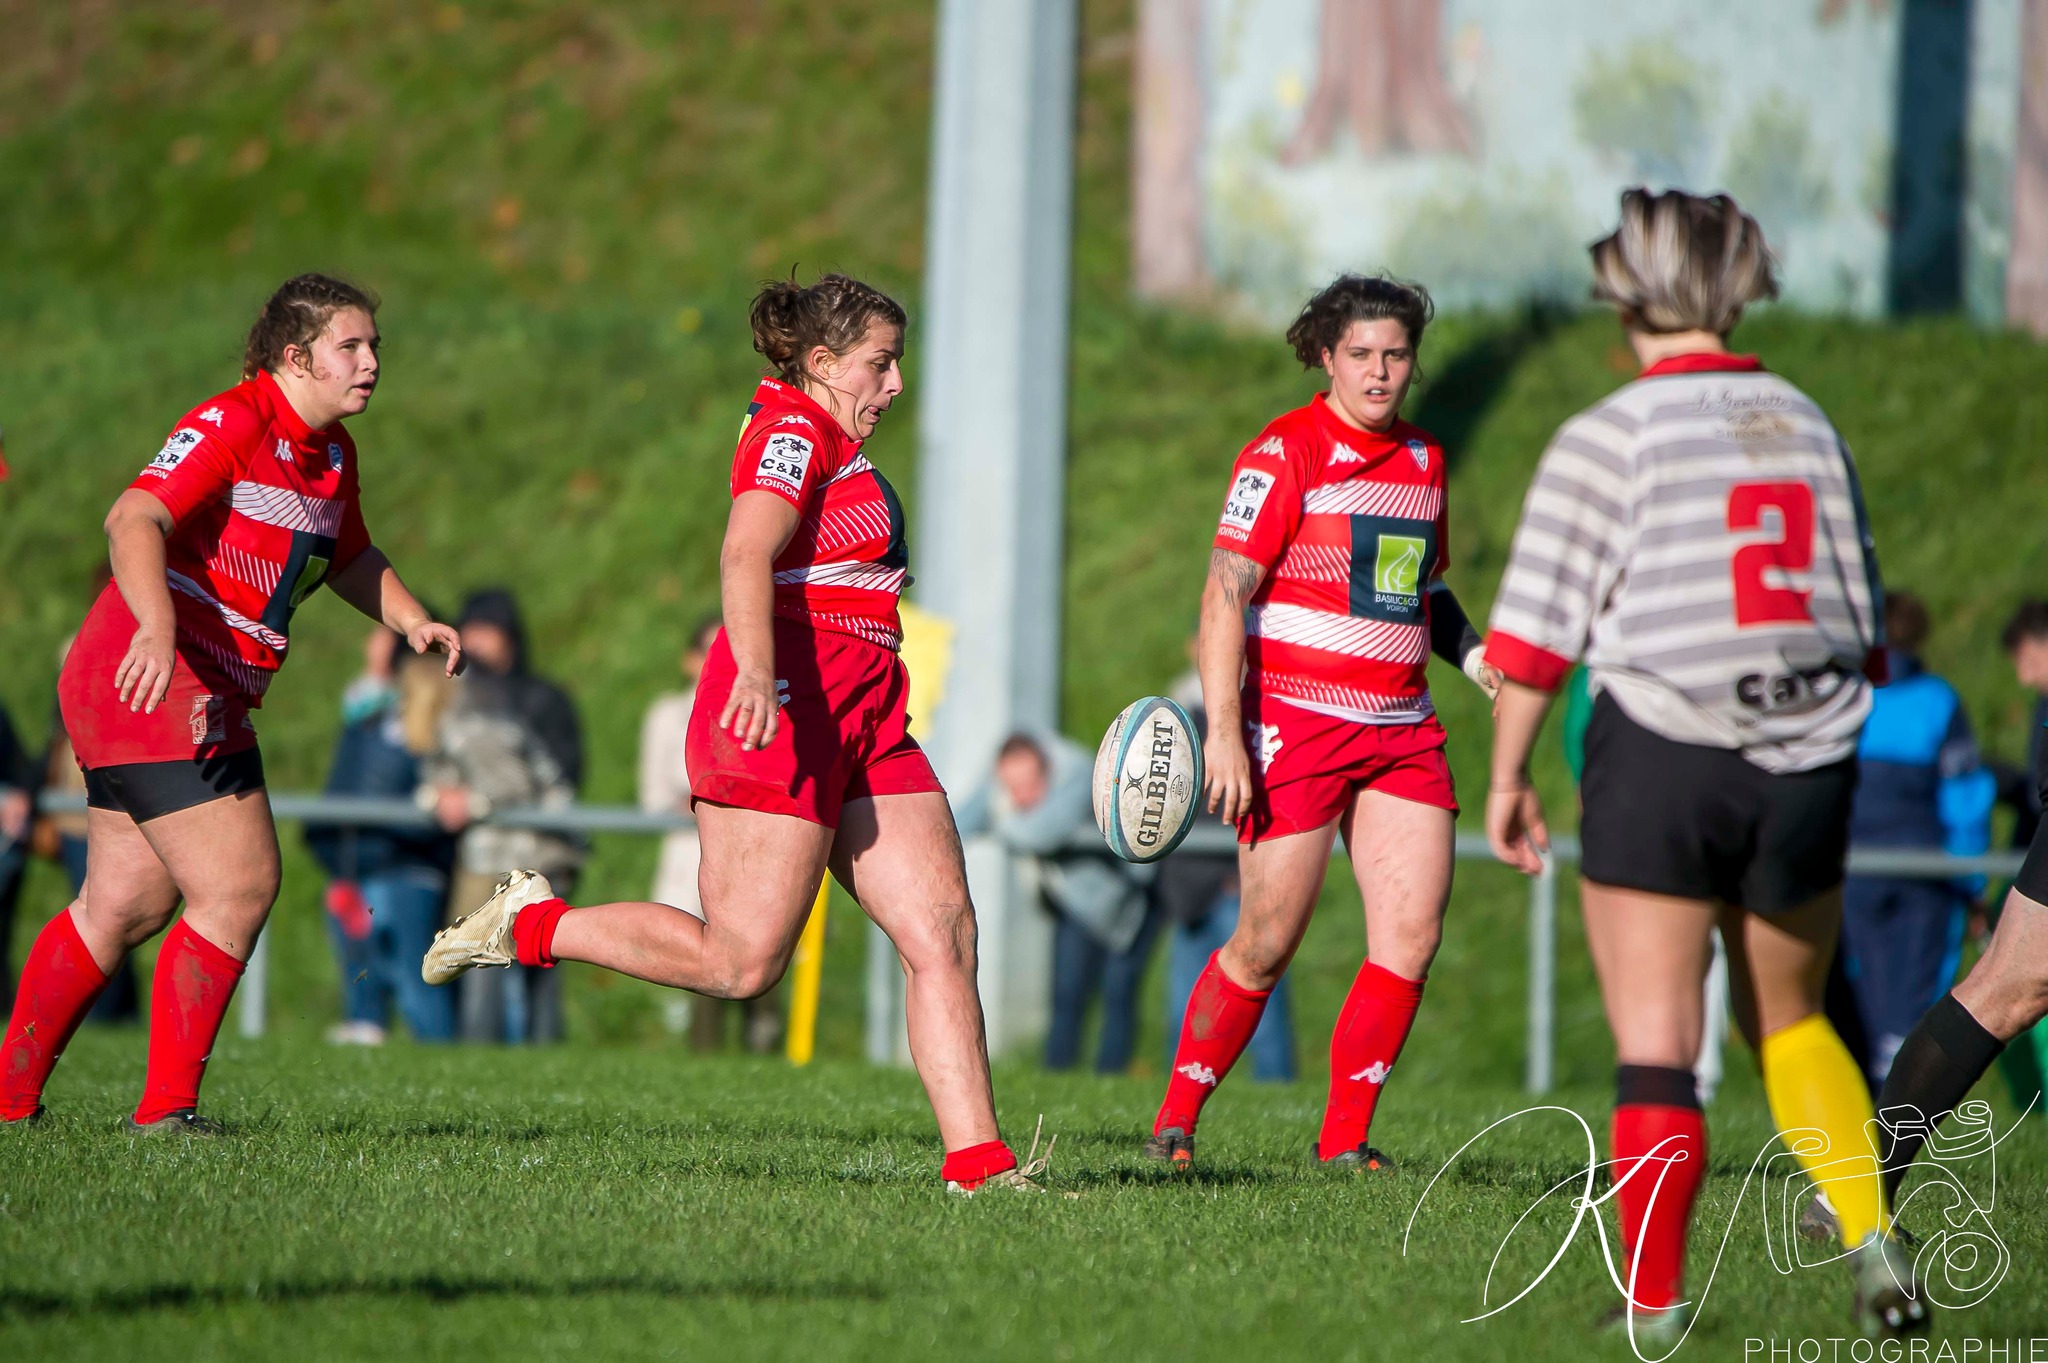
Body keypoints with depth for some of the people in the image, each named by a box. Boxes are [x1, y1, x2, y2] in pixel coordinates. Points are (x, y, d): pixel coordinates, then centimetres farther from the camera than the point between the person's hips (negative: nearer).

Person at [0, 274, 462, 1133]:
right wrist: (157, 627, -48)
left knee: (126, 902, 15)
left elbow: (349, 558, 30)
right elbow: (135, 521, -31)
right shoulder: (230, 427, -17)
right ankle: (167, 1105, -6)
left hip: (206, 704, 10)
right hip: (162, 692, -10)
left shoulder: (331, 452, 12)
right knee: (241, 889, -11)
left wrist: (411, 621, 12)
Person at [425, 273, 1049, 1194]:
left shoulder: (834, 446, 24)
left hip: (866, 721, 10)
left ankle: (976, 1161, -8)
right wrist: (755, 675, -40)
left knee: (943, 931, -3)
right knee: (742, 962, -12)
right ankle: (531, 927, 5)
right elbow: (744, 557, -24)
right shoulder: (793, 431, -7)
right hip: (784, 712, -10)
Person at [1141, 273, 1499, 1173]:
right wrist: (1224, 733, -21)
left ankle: (1346, 1135, 2)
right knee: (1268, 942, -5)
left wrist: (1474, 656, 9)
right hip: (1297, 720, -6)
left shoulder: (1424, 460, 14)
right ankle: (1175, 1123, 11)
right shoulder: (1285, 452, -7)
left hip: (1402, 729, 6)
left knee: (1413, 931, -7)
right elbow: (1226, 591, -13)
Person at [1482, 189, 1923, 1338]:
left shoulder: (1611, 435, -5)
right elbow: (1867, 626, 15)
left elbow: (1538, 628, -6)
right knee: (1792, 1022, 21)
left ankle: (1656, 1301, 1)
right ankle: (1876, 1240, 6)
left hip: (1661, 765, -4)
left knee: (1656, 1044, 2)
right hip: (1807, 766, 4)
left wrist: (1508, 775, 3)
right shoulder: (1811, 427, 10)